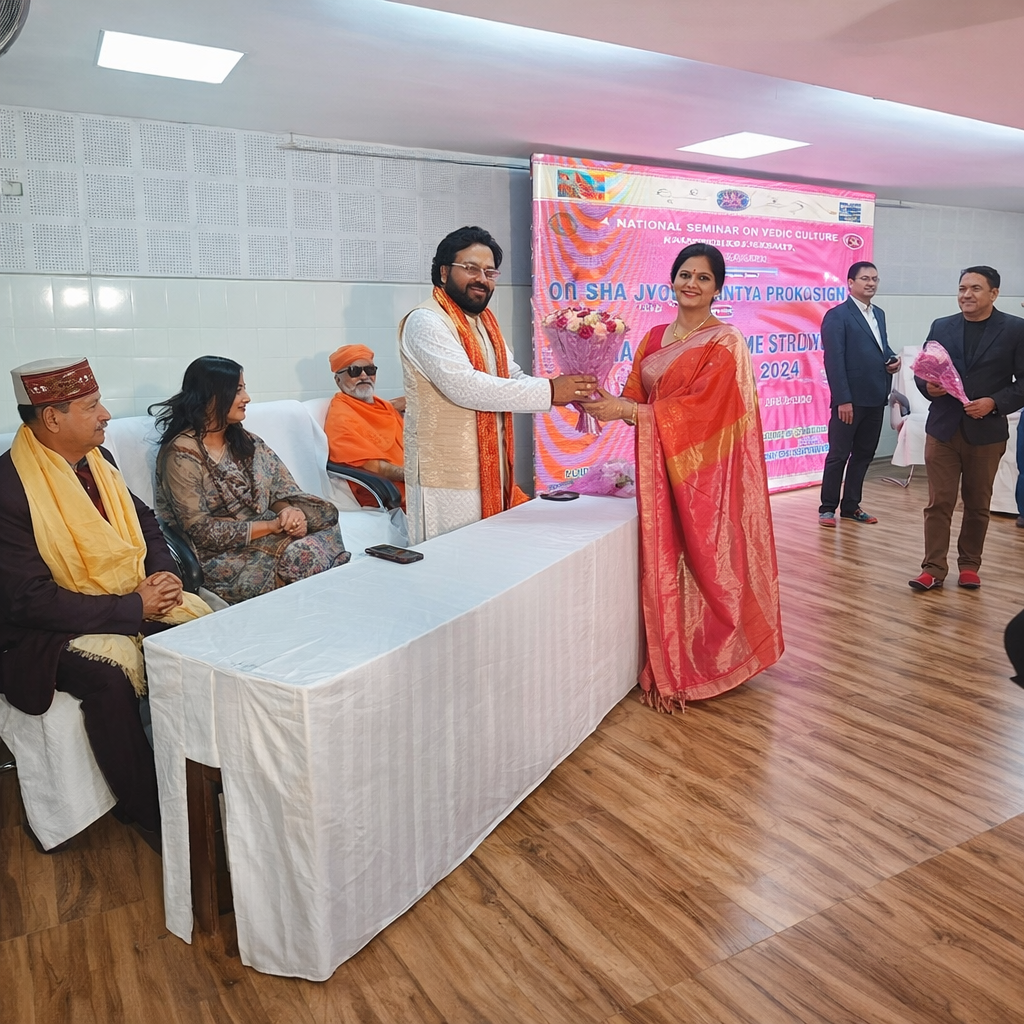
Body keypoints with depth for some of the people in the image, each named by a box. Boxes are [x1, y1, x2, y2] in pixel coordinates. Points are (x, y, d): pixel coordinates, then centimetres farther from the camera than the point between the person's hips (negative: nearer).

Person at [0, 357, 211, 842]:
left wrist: (162, 572, -4)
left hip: (134, 601, 7)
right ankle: (149, 812, -14)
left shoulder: (98, 459, 4)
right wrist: (133, 608, -22)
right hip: (48, 631, -6)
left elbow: (144, 521, 17)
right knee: (109, 676, -34)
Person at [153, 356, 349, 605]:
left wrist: (292, 511, -16)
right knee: (302, 556, -28)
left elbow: (282, 488, 8)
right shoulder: (182, 453, -9)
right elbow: (199, 529, -14)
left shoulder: (245, 441, 12)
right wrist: (271, 525, -18)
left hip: (267, 537, 6)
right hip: (224, 557, -6)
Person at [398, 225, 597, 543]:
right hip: (446, 481, -8)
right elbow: (465, 386, -25)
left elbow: (514, 379, 12)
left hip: (490, 474, 8)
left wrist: (569, 389, -8)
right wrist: (549, 391, -25)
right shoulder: (426, 323, -12)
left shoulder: (485, 323, 17)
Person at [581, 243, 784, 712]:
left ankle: (710, 662, 16)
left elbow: (699, 407, -17)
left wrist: (626, 410, -22)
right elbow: (635, 398, 9)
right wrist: (602, 401, -13)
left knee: (704, 562, 1)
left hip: (701, 469, -6)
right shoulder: (655, 337, 13)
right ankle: (669, 668, 21)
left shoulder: (725, 343, -7)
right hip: (658, 468, 6)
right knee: (663, 564, 8)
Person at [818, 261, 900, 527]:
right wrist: (843, 400, -19)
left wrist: (892, 359, 1)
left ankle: (851, 506, 22)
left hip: (875, 398, 8)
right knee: (838, 455, 1)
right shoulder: (837, 316, -8)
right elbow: (834, 360, -14)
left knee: (863, 454, 12)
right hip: (850, 400, -8)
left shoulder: (879, 314, 16)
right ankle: (828, 508, 11)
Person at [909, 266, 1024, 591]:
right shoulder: (941, 327, 7)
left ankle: (969, 565, 23)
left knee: (977, 504, 11)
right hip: (943, 430, 1)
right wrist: (928, 387, -11)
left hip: (986, 433, -1)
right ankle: (933, 568, 5)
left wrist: (994, 402, -17)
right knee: (939, 502, 0)